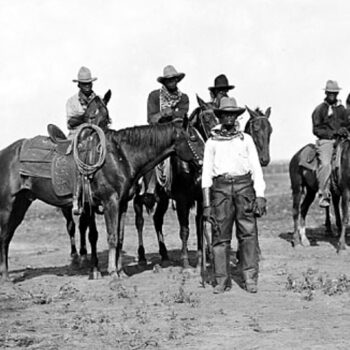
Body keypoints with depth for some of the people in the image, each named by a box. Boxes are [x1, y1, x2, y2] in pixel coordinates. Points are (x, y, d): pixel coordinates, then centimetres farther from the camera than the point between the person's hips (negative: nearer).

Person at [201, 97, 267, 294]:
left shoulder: (246, 139, 13)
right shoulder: (212, 142, 13)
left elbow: (256, 169, 10)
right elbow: (206, 173, 11)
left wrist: (260, 196, -2)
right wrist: (207, 204, 5)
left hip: (244, 186, 0)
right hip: (220, 187, 0)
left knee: (248, 233, -6)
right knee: (220, 235, -1)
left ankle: (250, 279, -5)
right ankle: (223, 280, 4)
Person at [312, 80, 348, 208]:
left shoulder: (341, 109, 18)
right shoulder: (319, 109, 6)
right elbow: (316, 130, 0)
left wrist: (344, 131, 1)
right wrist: (332, 133, -12)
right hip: (325, 141, -5)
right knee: (325, 164, -27)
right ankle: (324, 195, -27)